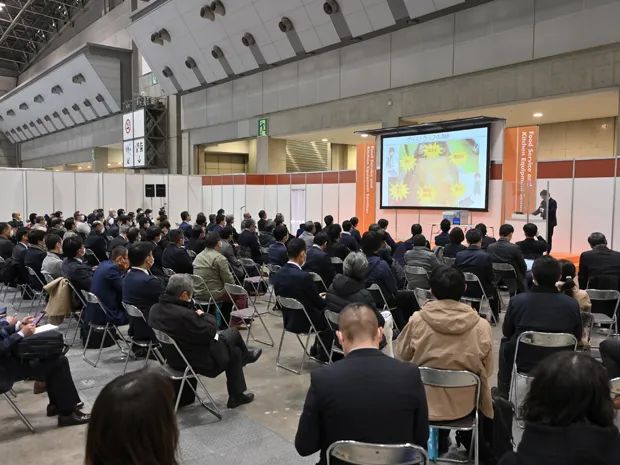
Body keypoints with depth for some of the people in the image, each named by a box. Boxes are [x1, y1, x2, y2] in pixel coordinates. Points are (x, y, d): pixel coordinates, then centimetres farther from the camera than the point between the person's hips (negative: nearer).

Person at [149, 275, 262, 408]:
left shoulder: (155, 309, -7)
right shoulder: (184, 315, -35)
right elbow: (210, 331, -21)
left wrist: (197, 315, -3)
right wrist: (204, 315, -4)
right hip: (198, 361, -9)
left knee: (234, 350, 23)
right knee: (233, 333, 12)